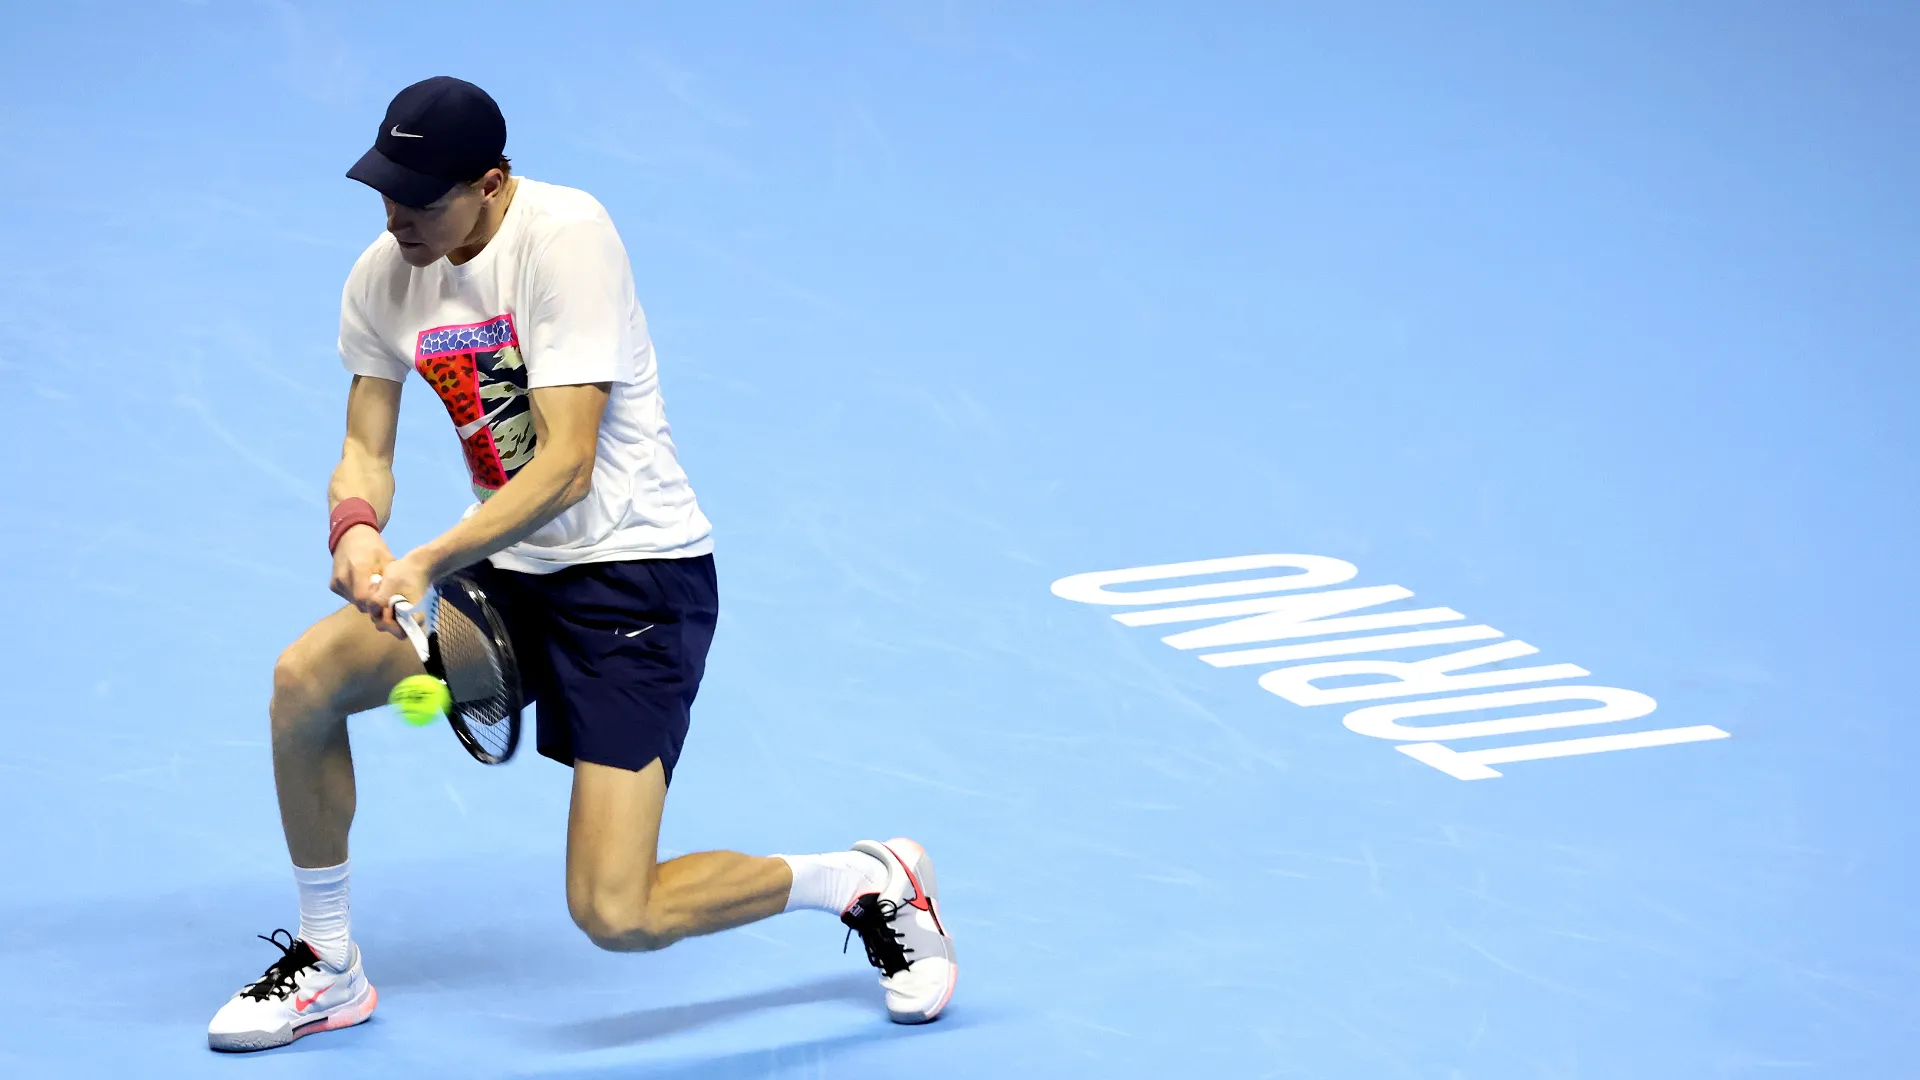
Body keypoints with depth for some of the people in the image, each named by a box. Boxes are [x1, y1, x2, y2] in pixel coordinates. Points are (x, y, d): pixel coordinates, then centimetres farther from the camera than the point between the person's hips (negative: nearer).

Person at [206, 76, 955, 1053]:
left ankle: (869, 881, 11)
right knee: (306, 677, -15)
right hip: (508, 573, 7)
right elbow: (366, 449, 4)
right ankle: (327, 970, 7)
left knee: (616, 916, -16)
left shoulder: (564, 237, -21)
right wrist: (356, 530, -19)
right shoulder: (383, 276, 1)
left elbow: (564, 467, -24)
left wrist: (427, 563, -34)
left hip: (635, 576, -7)